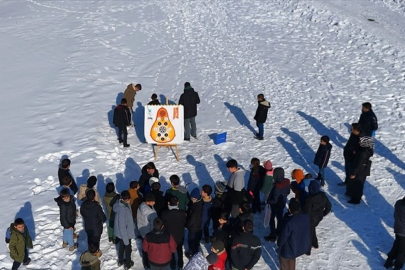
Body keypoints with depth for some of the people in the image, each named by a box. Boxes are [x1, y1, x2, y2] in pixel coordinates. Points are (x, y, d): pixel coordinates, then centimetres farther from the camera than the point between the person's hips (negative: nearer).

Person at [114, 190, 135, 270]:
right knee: (128, 248, 17)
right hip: (125, 233, -8)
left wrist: (133, 227, 17)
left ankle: (120, 261, 50)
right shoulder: (122, 210, -37)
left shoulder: (126, 204, -10)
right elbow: (122, 226, -30)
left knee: (121, 246, 28)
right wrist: (126, 239, -21)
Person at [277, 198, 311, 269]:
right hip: (301, 246, 6)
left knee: (284, 261, 22)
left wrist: (279, 244, -1)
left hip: (289, 248, -6)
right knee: (291, 259, 33)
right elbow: (308, 233, 0)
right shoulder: (306, 217, -16)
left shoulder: (289, 222, -36)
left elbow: (283, 236, -20)